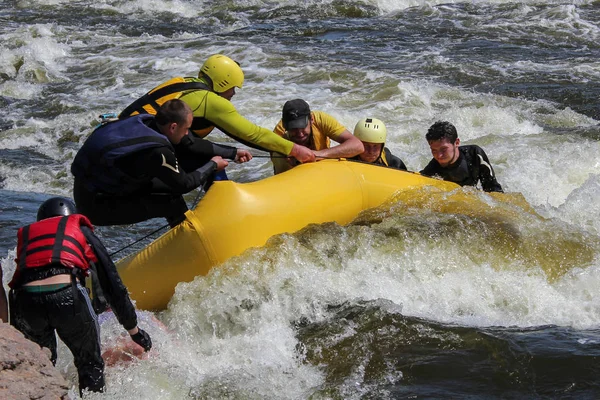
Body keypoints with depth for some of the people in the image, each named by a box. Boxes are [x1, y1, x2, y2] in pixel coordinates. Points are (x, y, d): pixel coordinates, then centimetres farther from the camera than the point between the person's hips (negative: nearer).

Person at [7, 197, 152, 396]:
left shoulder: (26, 234, 33)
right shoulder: (81, 230, 28)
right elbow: (111, 284, 25)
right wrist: (134, 330, 32)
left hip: (24, 301, 2)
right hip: (67, 295, -2)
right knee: (91, 366, 19)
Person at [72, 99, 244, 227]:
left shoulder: (147, 121, -2)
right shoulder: (157, 152, -28)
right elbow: (184, 184, -13)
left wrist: (232, 153, 17)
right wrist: (212, 165, 3)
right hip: (95, 205, -9)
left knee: (169, 186, 10)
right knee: (172, 203, -14)